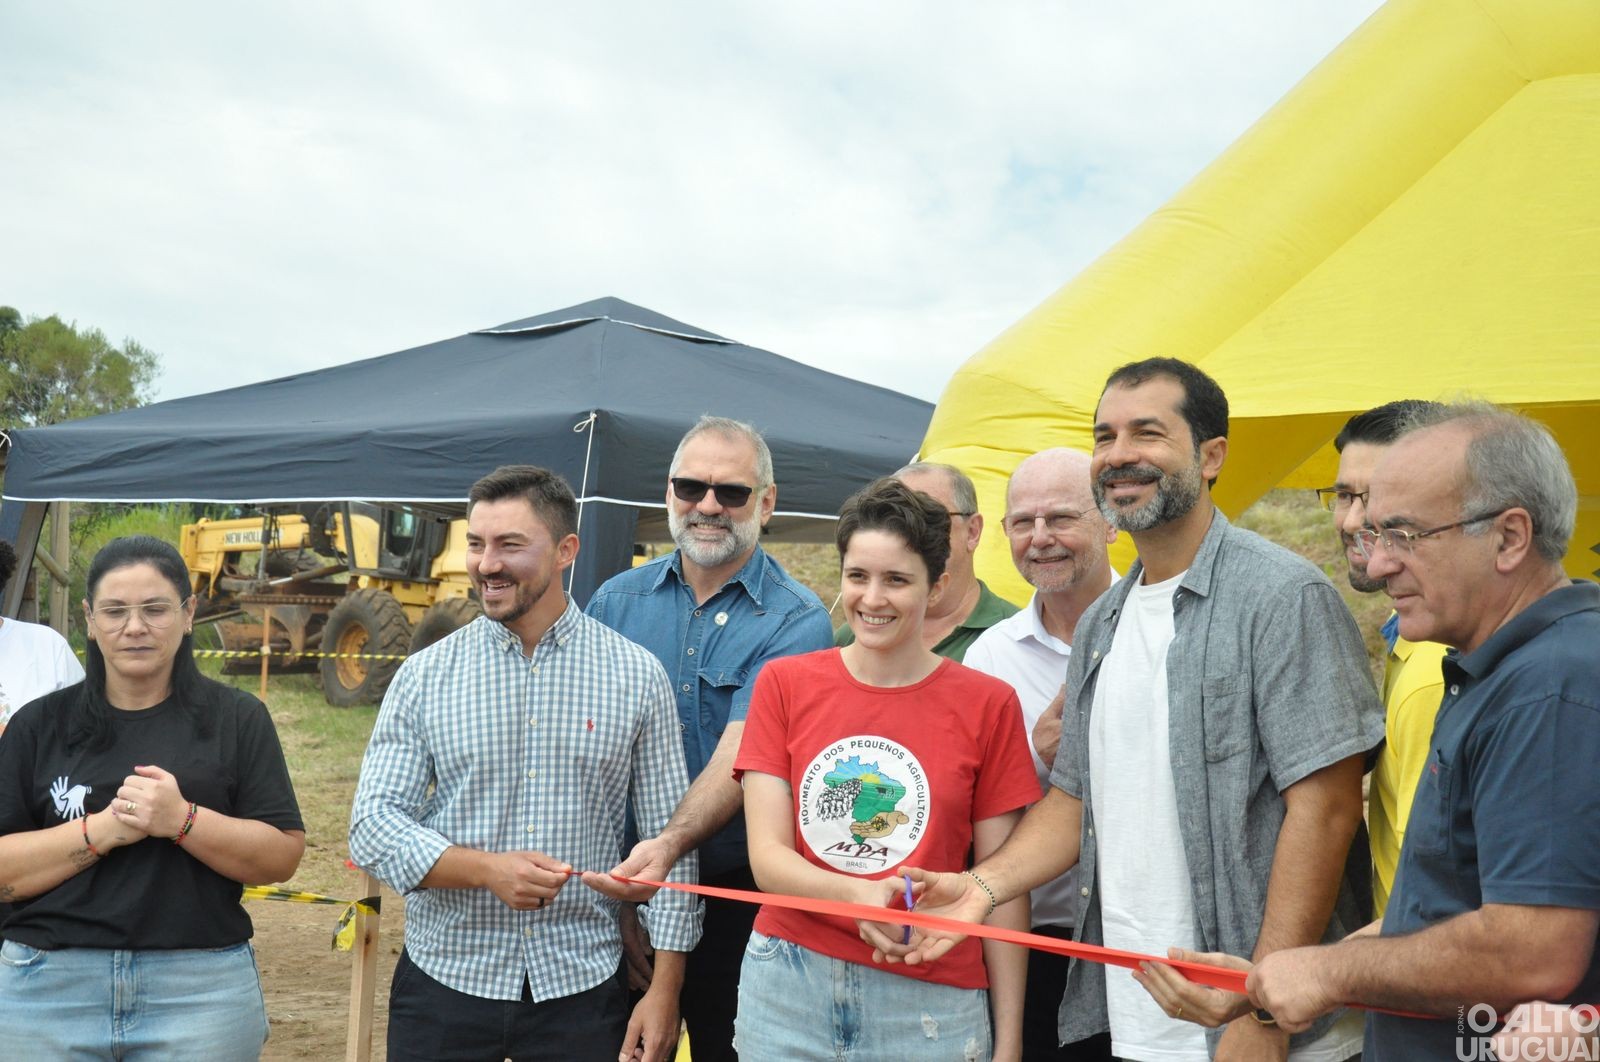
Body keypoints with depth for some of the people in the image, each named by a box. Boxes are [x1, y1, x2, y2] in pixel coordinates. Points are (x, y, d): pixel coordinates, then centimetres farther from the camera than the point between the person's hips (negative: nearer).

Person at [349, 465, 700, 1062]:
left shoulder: (636, 676, -2)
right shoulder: (425, 676, 0)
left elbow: (667, 838, 0)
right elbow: (373, 826, -3)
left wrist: (665, 989, -3)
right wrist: (486, 868, -19)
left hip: (583, 988, 0)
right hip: (443, 983, 1)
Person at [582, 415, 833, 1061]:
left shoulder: (796, 622, -9)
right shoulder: (615, 602, 2)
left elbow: (741, 754, -22)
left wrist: (668, 846, -38)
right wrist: (612, 894, -6)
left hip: (736, 897, -3)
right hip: (618, 890, 3)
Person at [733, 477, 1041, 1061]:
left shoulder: (988, 704, -3)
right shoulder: (783, 683, 1)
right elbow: (768, 856, -4)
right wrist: (857, 893, -23)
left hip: (929, 998, -1)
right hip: (787, 990, 1)